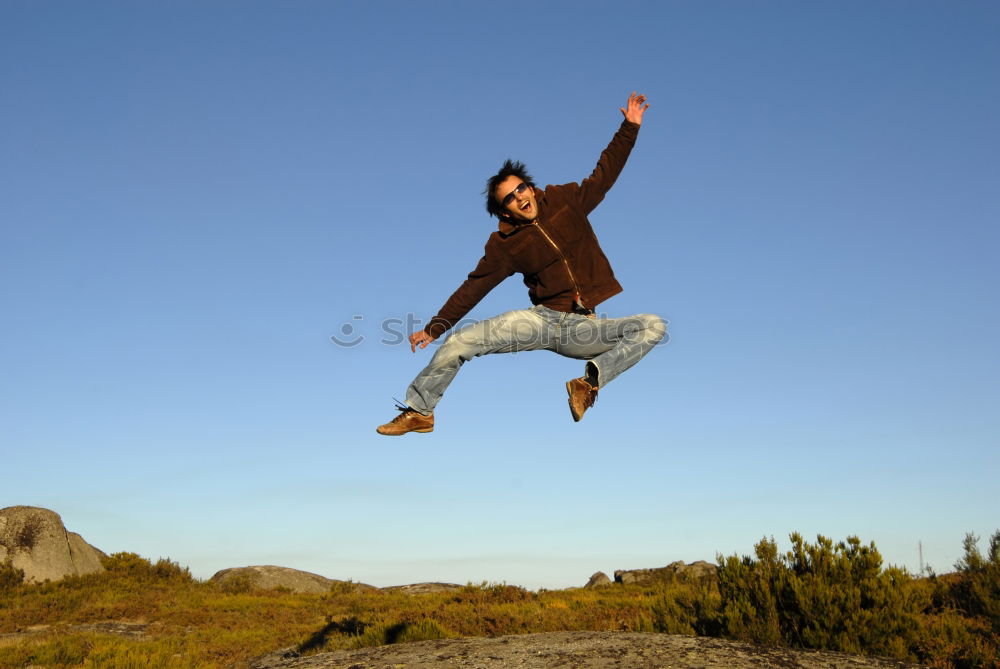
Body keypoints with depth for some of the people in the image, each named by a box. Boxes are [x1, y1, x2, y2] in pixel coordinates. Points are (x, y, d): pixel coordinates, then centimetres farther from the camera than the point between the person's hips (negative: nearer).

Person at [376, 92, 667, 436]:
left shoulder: (565, 201, 5)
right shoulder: (505, 244, 1)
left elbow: (603, 175, 15)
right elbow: (473, 287, 4)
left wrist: (629, 128, 10)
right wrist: (434, 328, 2)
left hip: (581, 328, 2)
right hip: (542, 317, -1)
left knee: (654, 326, -19)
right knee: (460, 341, -15)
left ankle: (591, 379, -26)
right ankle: (418, 412, 3)